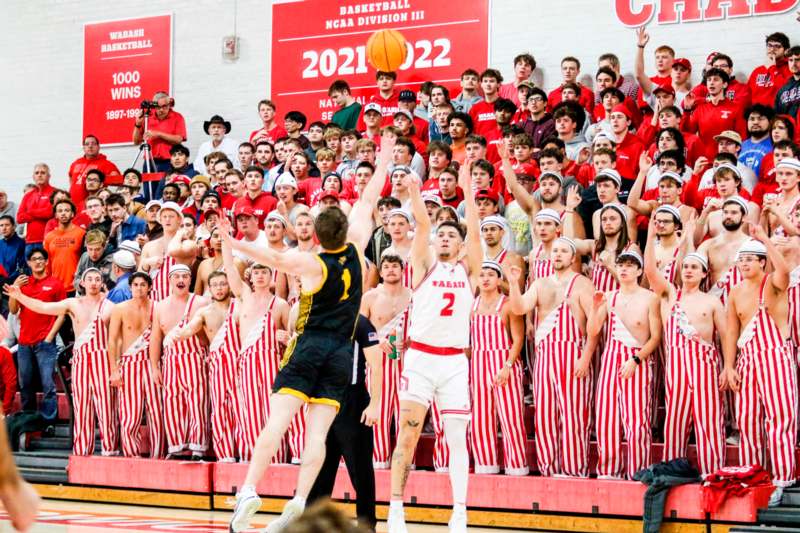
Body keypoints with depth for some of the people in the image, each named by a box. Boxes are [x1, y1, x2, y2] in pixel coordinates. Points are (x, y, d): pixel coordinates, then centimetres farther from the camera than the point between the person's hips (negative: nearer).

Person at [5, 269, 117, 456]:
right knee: (81, 407, 2)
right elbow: (44, 307, 5)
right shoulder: (73, 304, 11)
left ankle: (109, 450, -5)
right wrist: (19, 297, -3)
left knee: (105, 406, -7)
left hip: (102, 359, -2)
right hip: (80, 359, 2)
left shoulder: (109, 306, 6)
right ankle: (81, 452, 5)